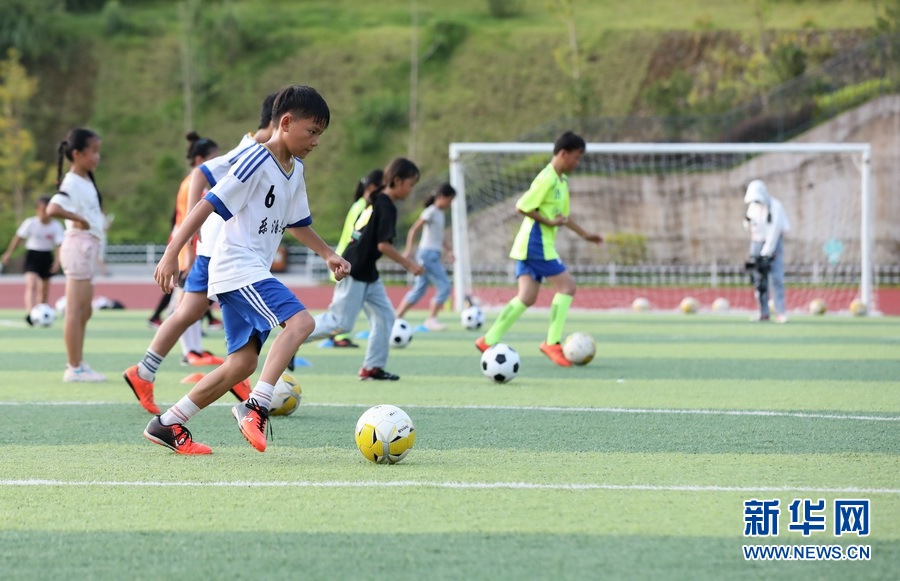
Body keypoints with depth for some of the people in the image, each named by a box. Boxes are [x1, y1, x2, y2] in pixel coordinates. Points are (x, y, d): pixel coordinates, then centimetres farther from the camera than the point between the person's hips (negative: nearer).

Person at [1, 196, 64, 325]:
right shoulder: (30, 223, -11)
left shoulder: (56, 226, -10)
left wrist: (57, 261, -30)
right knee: (31, 283, -22)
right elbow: (18, 237, 0)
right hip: (32, 255, -3)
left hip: (47, 256, 3)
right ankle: (29, 313, -35)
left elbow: (60, 244, -16)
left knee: (44, 288, 14)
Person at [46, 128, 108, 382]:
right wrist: (79, 219, -24)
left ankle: (77, 364, 20)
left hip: (88, 249, 10)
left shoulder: (86, 181, 13)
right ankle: (74, 368, -5)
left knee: (84, 311, 14)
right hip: (79, 245, -10)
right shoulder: (72, 183, -16)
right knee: (75, 310, -7)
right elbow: (53, 208, -32)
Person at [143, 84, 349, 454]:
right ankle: (256, 406, -30)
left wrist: (328, 254, 20)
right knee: (300, 321, -25)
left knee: (243, 362, 6)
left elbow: (296, 223, 29)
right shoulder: (256, 162, -14)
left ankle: (167, 424, 12)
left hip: (254, 273, 10)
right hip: (237, 268, -10)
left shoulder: (295, 170, 14)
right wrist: (172, 254, -20)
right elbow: (208, 205, -16)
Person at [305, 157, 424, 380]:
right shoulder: (387, 207, -16)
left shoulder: (376, 201, 12)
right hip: (355, 271, -10)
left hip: (367, 272, 10)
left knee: (384, 315, 8)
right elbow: (383, 245, -21)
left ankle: (373, 367, 9)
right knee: (341, 322, -5)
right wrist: (408, 264, -14)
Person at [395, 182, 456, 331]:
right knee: (444, 286, -8)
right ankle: (431, 319, -2)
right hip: (428, 254, -9)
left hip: (433, 256, 9)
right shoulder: (431, 212, -11)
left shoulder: (439, 213, 16)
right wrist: (409, 249, -24)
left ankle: (397, 318, 11)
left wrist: (448, 250, 13)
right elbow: (413, 230, -15)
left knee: (418, 290, 10)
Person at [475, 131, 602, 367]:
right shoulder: (547, 179, -15)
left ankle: (489, 340, 2)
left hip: (530, 245, 9)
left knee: (527, 296, 3)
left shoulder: (562, 181, 16)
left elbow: (562, 215, 28)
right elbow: (522, 207, -17)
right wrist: (549, 221, -18)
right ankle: (552, 342, -5)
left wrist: (584, 234, 28)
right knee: (566, 285, -7)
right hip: (536, 242, -9)